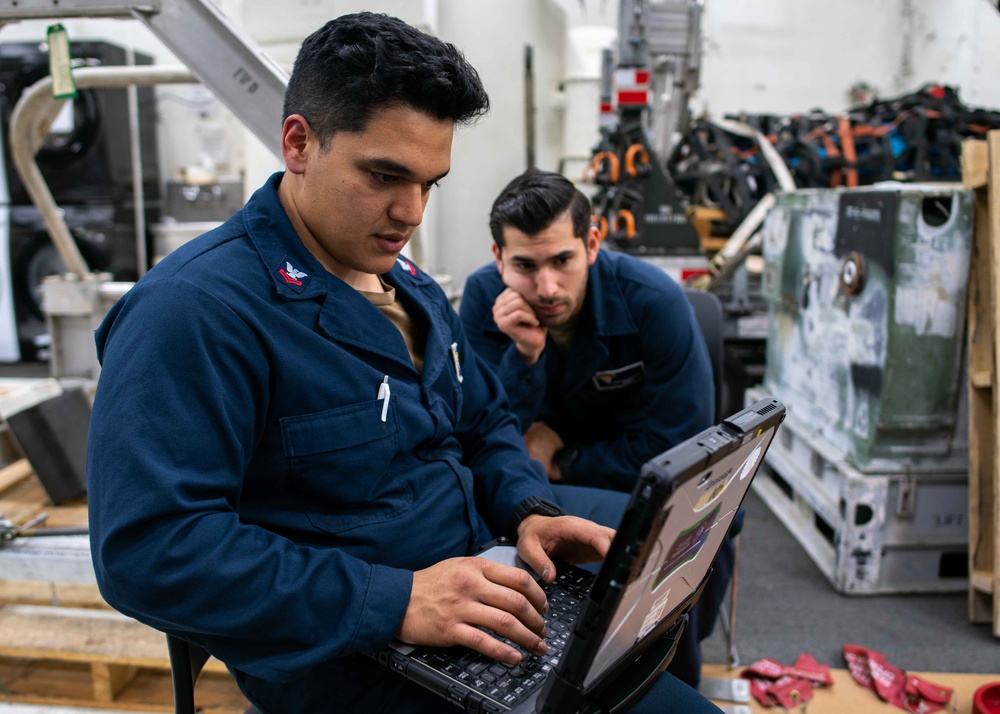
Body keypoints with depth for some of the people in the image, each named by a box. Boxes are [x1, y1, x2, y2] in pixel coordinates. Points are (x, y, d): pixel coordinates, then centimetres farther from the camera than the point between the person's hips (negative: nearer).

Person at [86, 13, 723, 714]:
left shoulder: (413, 287, 10)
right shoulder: (193, 309, -19)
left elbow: (486, 422, 17)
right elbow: (148, 549, -25)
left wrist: (530, 509, -4)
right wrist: (394, 600, -28)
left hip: (473, 596, 9)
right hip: (349, 653, -8)